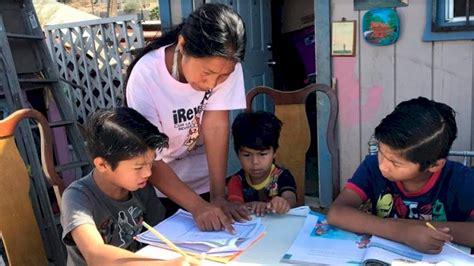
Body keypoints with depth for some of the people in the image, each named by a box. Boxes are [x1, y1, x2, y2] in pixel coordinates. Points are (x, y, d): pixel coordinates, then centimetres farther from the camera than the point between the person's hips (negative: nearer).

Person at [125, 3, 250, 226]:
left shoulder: (225, 64, -24)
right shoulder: (146, 75, -30)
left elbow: (216, 127, -23)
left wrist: (218, 197, -27)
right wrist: (197, 206, -38)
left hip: (204, 177, 3)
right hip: (157, 183, -2)